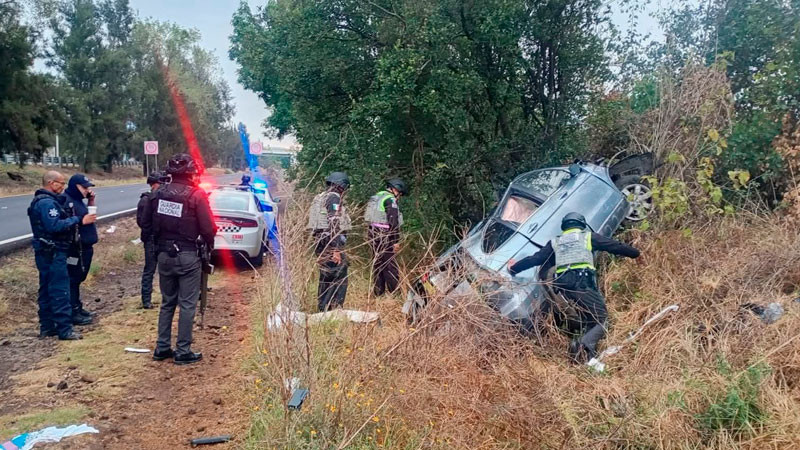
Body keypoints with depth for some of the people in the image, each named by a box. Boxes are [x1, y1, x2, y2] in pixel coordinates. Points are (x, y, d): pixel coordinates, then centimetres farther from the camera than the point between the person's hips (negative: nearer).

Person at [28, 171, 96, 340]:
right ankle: (64, 329, -6)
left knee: (46, 290, 14)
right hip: (53, 253, -11)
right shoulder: (47, 202, -17)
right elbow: (55, 225, -27)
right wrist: (79, 220, -23)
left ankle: (46, 326, 21)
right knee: (60, 291, -8)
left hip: (47, 253, 11)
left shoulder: (41, 201, 17)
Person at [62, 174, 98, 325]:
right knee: (73, 280, -3)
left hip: (85, 247, 10)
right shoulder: (65, 201, -16)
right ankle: (73, 313, 3)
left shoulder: (78, 200, 14)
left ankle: (78, 308, 28)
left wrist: (91, 201, 9)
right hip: (75, 249, -10)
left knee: (78, 279, 18)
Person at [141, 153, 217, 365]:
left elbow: (146, 223, 9)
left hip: (164, 254, 5)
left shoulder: (158, 194, 2)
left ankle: (162, 348, 22)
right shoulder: (196, 195, -14)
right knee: (187, 305, 4)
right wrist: (209, 243, 6)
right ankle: (183, 352, 8)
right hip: (187, 255, -5)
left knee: (167, 303, 18)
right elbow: (208, 229, -14)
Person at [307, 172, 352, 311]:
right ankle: (334, 309, -12)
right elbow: (334, 225, -19)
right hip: (331, 243, -10)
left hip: (320, 241, 10)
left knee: (326, 278, 15)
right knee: (340, 279, -8)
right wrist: (336, 250, -22)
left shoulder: (320, 197, 18)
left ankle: (322, 309, 19)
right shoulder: (334, 197, -11)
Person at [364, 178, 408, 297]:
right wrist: (396, 241, -15)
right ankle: (394, 292, -3)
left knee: (377, 263, 13)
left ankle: (378, 292, 17)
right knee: (391, 265, -4)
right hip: (384, 235, -9)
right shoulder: (391, 200, -10)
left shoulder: (376, 197, 17)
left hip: (373, 233, 9)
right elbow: (393, 222, -17)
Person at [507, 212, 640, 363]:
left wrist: (514, 268, 33)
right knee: (602, 320, -4)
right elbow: (615, 246, 20)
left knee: (589, 320, 15)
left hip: (563, 286, 4)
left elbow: (535, 258, 22)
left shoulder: (555, 242, 23)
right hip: (583, 282, -4)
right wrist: (635, 253, 34)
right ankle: (585, 344, -29)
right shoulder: (588, 236, 17)